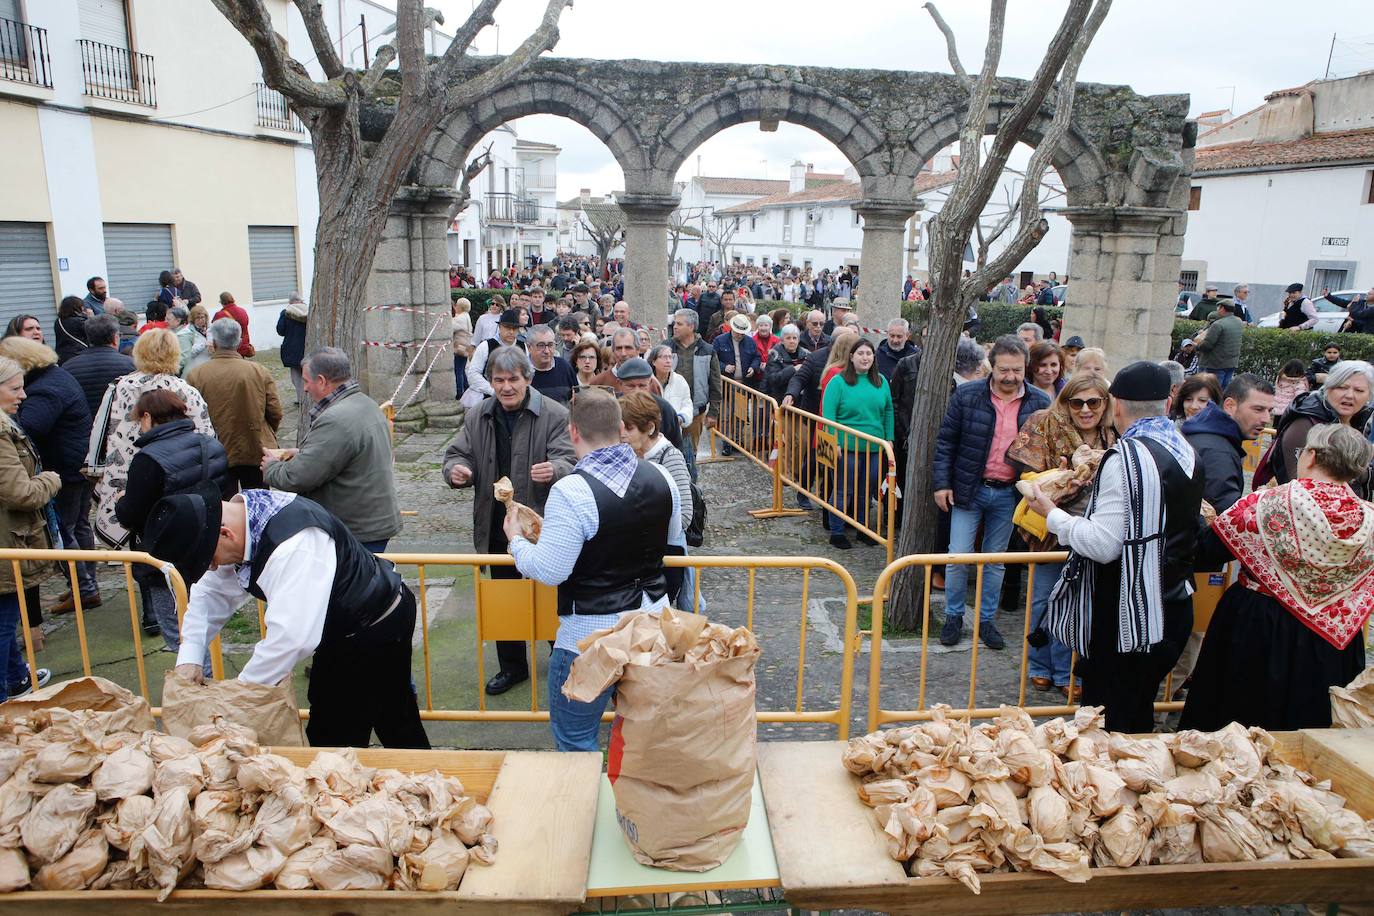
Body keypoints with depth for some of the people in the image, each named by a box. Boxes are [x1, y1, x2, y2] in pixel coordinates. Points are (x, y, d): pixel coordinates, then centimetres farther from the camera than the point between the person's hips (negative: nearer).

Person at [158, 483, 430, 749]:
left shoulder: (293, 545, -38)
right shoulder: (237, 521, -7)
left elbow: (292, 638, -40)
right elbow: (210, 593, 4)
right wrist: (189, 658, -8)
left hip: (375, 630, -9)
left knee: (332, 740, 0)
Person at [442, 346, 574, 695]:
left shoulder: (554, 415, -11)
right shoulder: (478, 417, 5)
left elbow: (569, 461, -17)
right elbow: (457, 453, 9)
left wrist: (554, 470, -42)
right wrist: (456, 469, -16)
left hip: (543, 526, -5)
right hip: (497, 526, 5)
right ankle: (512, 665, 35)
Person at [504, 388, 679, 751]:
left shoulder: (571, 492, -23)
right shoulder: (659, 475, -4)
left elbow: (548, 570, -20)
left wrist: (516, 539, -2)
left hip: (591, 635, -6)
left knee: (574, 738, 12)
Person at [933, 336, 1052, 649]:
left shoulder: (1039, 403, -3)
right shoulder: (967, 395, -7)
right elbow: (946, 441, -2)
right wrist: (942, 483, -6)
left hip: (1009, 494, 2)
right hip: (969, 489, -1)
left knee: (996, 560, 13)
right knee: (959, 556, 1)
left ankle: (986, 620, 27)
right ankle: (953, 617, 20)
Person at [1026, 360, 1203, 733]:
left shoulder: (1126, 457, -20)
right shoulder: (1187, 453, 6)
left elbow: (1103, 546, -23)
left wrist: (1051, 513, -11)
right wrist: (1099, 484, 24)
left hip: (1126, 616, -8)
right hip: (1173, 609, 8)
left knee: (1109, 720, 4)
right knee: (1140, 713, 22)